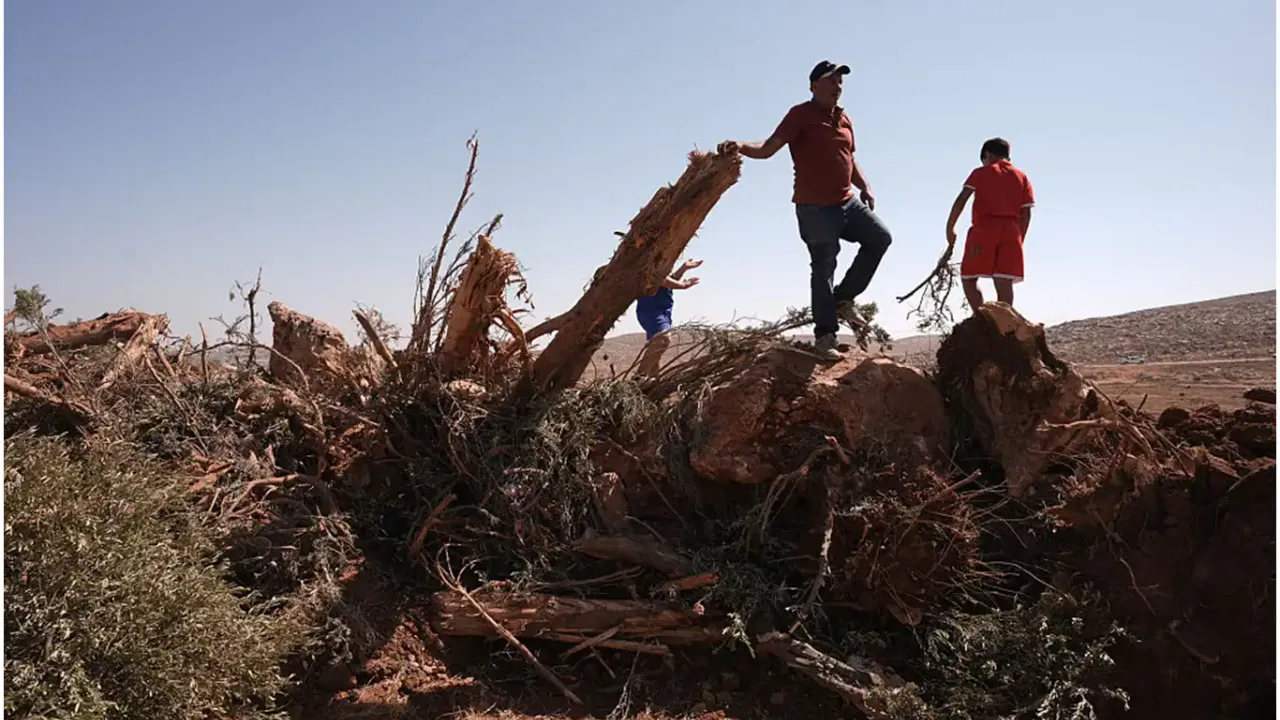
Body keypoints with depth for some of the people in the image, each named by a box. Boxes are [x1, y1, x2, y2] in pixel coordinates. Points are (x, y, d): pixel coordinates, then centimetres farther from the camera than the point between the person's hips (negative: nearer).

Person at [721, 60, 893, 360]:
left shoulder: (843, 119, 16)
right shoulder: (802, 115, -7)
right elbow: (768, 148, -17)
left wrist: (865, 188, 12)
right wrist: (742, 147, -37)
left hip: (847, 202, 8)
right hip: (814, 208, -7)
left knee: (880, 238, 8)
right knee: (823, 268, -3)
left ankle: (844, 299, 16)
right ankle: (824, 336, 6)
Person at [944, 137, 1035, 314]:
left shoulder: (981, 173, 8)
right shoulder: (1022, 177, 17)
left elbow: (961, 200, -3)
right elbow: (1026, 213, 10)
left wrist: (949, 228, -2)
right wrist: (1020, 240, 15)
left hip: (984, 230, -3)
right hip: (1012, 232, 3)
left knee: (968, 278, 2)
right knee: (1004, 284, 1)